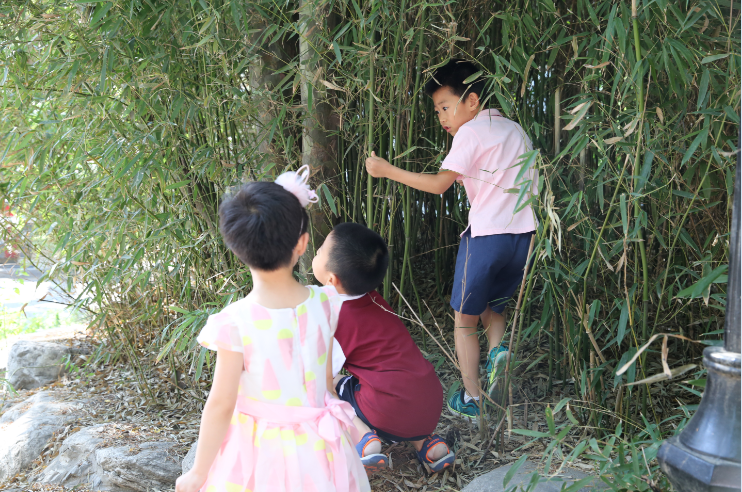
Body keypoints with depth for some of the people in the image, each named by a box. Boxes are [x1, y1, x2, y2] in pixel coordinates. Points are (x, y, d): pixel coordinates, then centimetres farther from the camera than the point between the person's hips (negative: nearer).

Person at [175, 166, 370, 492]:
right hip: (317, 445, 3)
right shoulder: (323, 305, -11)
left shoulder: (235, 323, -21)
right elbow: (327, 379, 1)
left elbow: (221, 405, -15)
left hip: (260, 453, -3)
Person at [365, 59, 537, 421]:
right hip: (525, 236, 7)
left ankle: (471, 399, 12)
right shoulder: (515, 130, 17)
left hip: (486, 235, -7)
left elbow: (439, 184, -11)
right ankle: (498, 349, -3)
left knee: (465, 318, 9)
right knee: (492, 305, 26)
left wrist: (387, 170, -6)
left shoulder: (471, 133, -5)